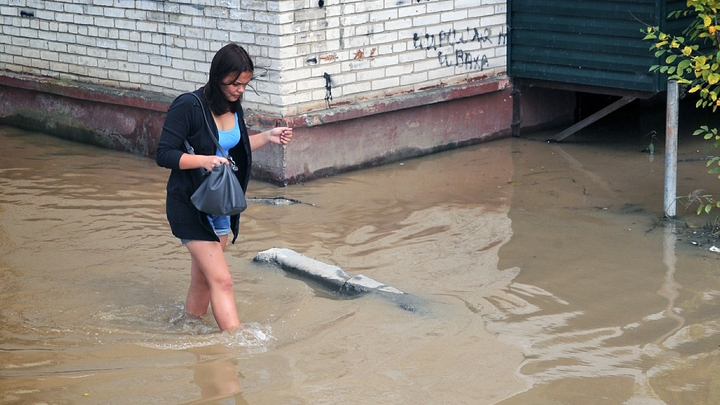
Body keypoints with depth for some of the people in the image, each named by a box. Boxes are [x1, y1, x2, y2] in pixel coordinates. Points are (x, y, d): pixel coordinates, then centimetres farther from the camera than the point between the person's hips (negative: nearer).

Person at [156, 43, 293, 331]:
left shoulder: (233, 106, 4)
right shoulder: (188, 107, -19)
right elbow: (163, 154, -19)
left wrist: (268, 137, 6)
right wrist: (204, 160, -31)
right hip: (190, 206, -7)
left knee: (202, 280, 16)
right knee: (221, 280, -12)